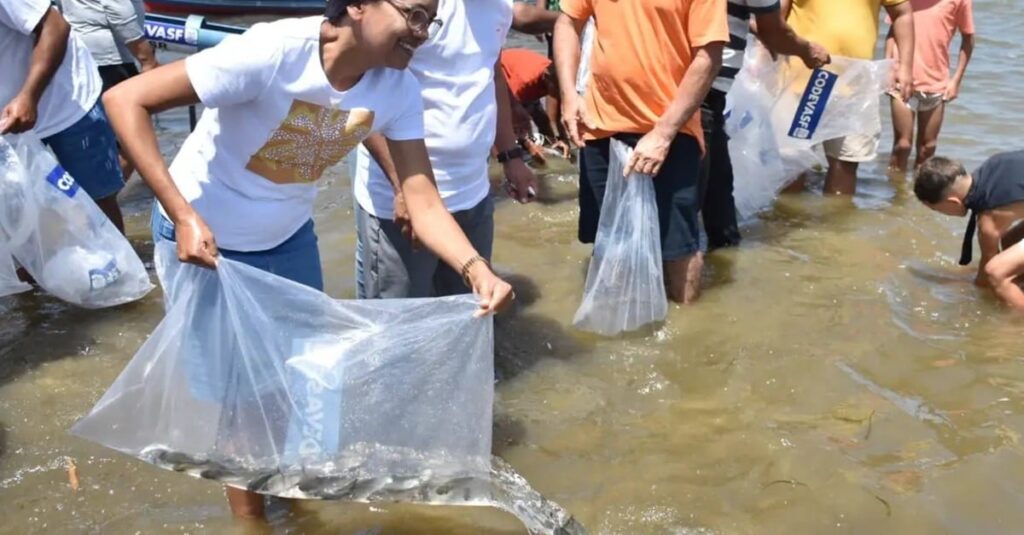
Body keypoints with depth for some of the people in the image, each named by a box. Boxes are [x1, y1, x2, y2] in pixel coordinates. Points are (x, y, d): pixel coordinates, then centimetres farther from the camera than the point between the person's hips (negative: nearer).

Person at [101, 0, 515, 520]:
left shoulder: (398, 89, -16)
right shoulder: (271, 52, -34)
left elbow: (422, 198, -18)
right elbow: (125, 99, -32)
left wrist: (475, 268, -36)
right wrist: (183, 214, -39)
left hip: (288, 236, 6)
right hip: (203, 236, -5)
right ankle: (250, 514, 29)